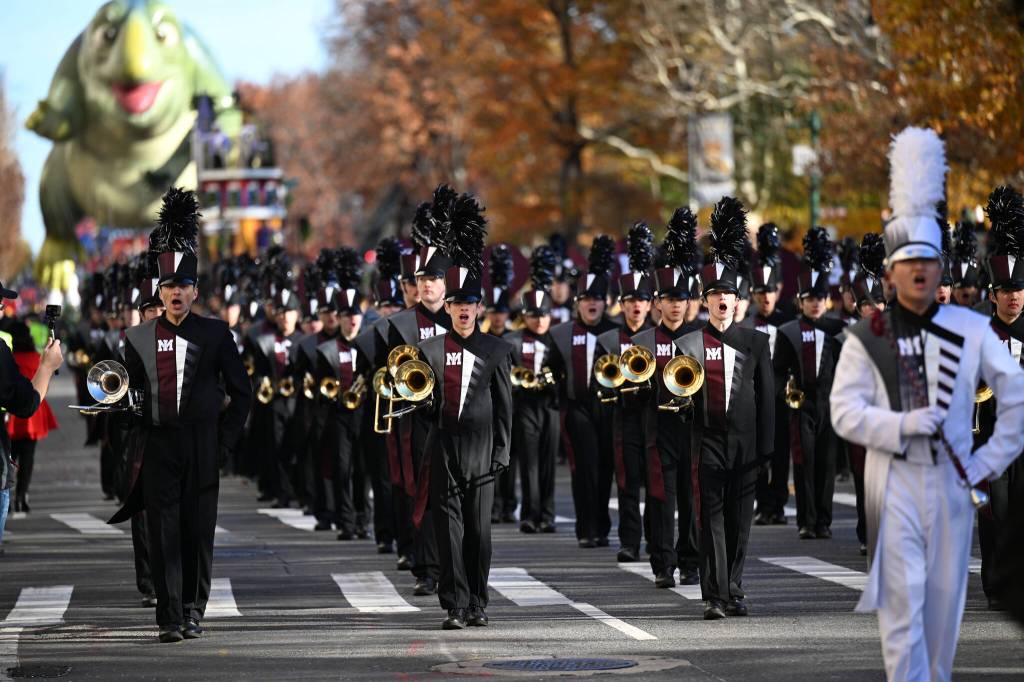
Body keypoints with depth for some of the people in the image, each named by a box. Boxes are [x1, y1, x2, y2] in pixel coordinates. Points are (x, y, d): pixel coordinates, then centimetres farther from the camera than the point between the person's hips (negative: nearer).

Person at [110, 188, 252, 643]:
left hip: (201, 446, 0)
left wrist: (225, 437, 0)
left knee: (198, 530, 4)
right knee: (163, 531, -4)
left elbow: (241, 391, 6)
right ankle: (169, 618, -5)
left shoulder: (215, 334, 2)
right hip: (157, 446, 1)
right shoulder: (139, 339, 6)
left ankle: (193, 612, 13)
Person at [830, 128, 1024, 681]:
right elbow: (845, 413, -8)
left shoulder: (971, 330, 1)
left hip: (950, 483, 2)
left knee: (944, 600, 10)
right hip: (893, 484, -2)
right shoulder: (866, 338, -2)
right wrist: (904, 425, -22)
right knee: (902, 603, -8)